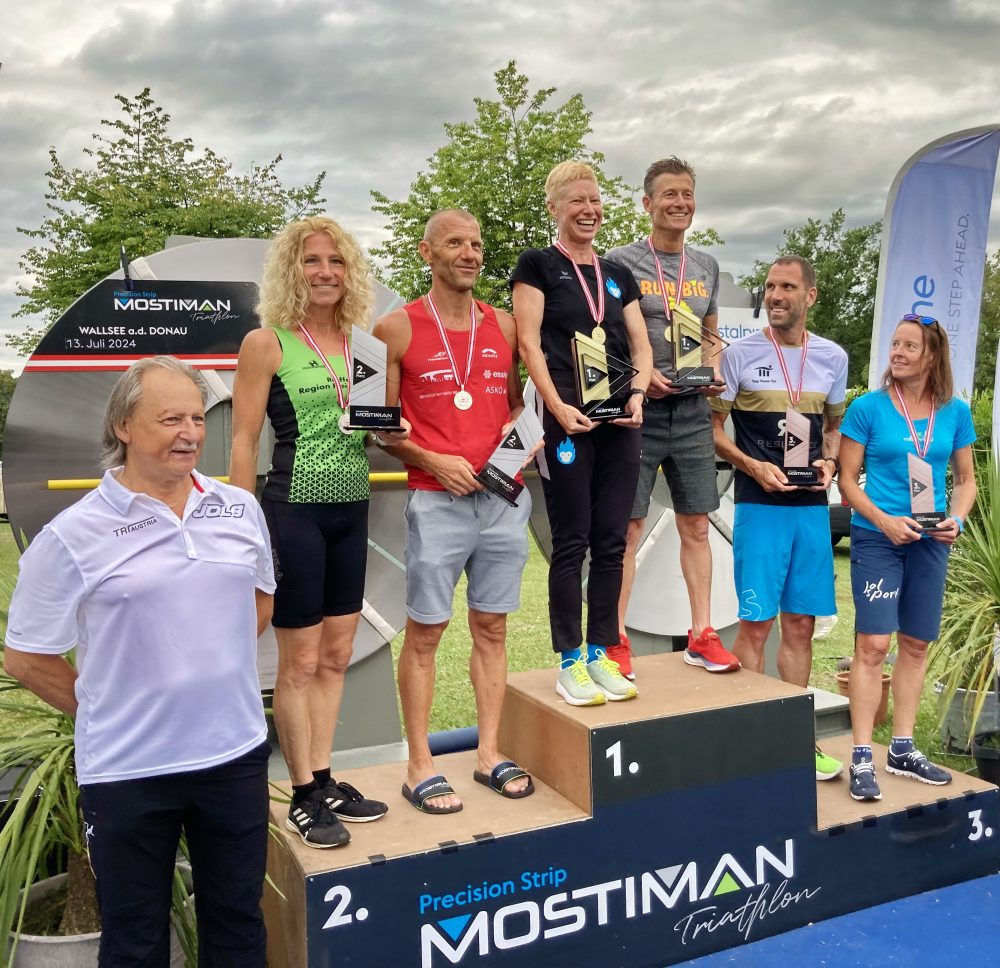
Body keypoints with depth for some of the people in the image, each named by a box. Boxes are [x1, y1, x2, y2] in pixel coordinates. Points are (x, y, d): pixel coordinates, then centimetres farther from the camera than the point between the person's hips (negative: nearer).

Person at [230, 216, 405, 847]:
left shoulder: (359, 342, 9)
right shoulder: (267, 343, -6)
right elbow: (244, 442, -7)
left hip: (351, 510, 6)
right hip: (293, 510, -6)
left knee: (337, 657, 12)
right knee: (300, 661, 3)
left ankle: (324, 781, 25)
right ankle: (304, 797, 16)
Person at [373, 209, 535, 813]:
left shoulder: (504, 326, 11)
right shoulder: (398, 328, -1)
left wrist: (517, 427, 0)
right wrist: (435, 461, -13)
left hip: (504, 497, 4)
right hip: (437, 501, -4)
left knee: (492, 628, 11)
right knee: (425, 632, 1)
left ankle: (490, 754, 22)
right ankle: (420, 767, 12)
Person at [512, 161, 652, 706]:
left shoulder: (618, 276, 19)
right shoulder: (538, 265, 3)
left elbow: (641, 346, 15)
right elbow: (529, 343, -6)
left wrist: (638, 394, -4)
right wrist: (557, 406, -16)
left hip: (620, 423, 5)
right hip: (568, 421, -5)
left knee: (611, 542, 7)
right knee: (572, 543, -2)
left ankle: (601, 654, 17)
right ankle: (570, 662, 7)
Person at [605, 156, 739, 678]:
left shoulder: (707, 266, 14)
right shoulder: (621, 262, -2)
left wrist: (715, 370, 3)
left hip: (693, 412, 5)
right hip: (639, 411, -5)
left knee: (696, 527, 8)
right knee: (627, 528, -2)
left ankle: (702, 635, 17)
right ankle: (616, 641, 6)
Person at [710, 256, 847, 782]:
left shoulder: (833, 357, 9)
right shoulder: (740, 354, -2)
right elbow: (711, 427, -1)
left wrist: (829, 461, -1)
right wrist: (753, 466, -14)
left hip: (812, 507, 4)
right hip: (760, 506, -4)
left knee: (800, 624, 9)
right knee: (757, 622, -3)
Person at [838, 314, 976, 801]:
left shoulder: (955, 413, 4)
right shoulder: (868, 407, -5)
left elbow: (966, 478, 11)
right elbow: (847, 479, -4)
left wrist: (956, 518, -8)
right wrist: (885, 521, -16)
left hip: (929, 541, 4)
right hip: (877, 537, -4)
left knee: (916, 644, 11)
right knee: (873, 644, -8)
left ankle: (903, 748, 24)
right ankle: (861, 757, -1)